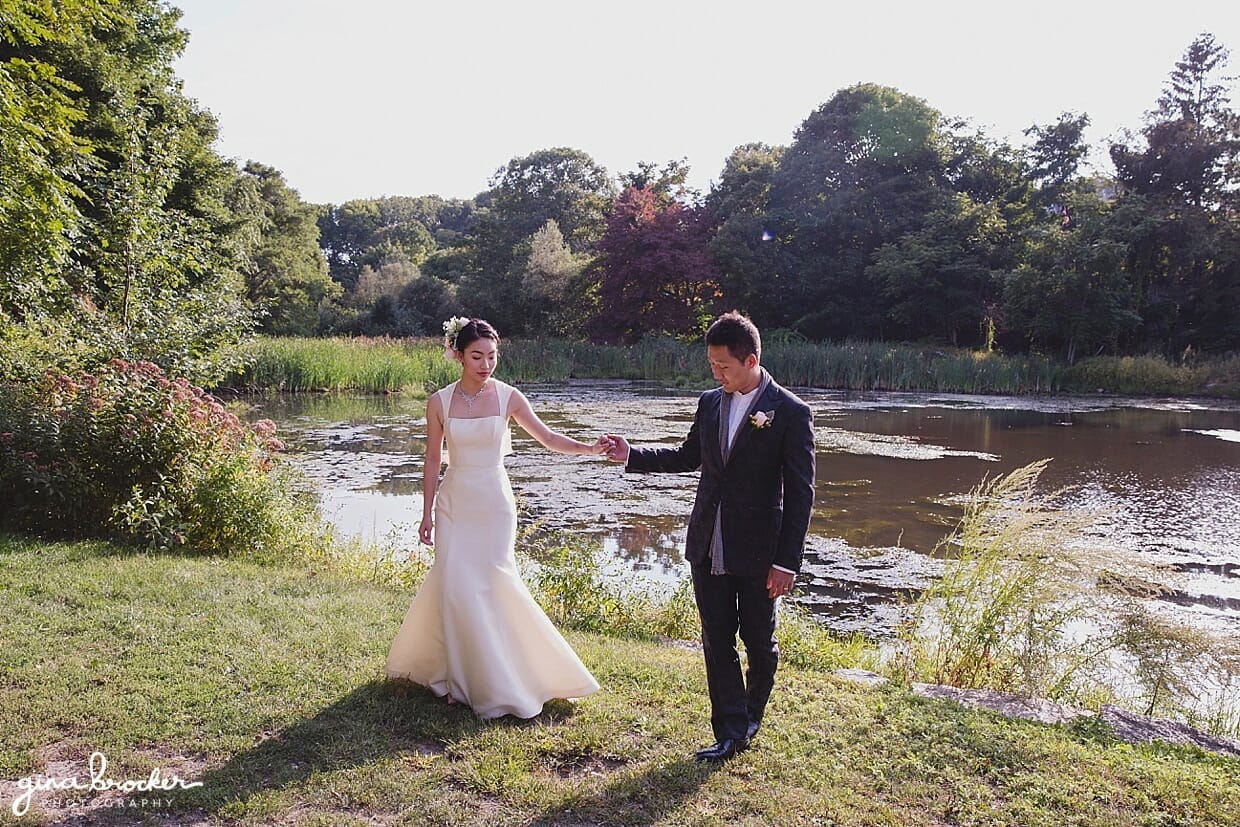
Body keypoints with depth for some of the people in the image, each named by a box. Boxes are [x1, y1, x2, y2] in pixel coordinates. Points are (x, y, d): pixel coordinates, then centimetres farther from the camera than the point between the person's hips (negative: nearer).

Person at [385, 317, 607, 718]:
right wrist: (426, 513, 5)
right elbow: (433, 461, 4)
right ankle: (464, 679, 16)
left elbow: (548, 437, -3)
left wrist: (590, 447, -19)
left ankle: (491, 680, 20)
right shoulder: (439, 402, -1)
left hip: (494, 504, -1)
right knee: (455, 585, -2)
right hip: (454, 504, 1)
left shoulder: (508, 397, -4)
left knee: (487, 583, 0)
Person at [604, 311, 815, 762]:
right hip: (708, 549, 5)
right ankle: (730, 733, 20)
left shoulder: (791, 412, -11)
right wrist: (631, 455, 9)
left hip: (758, 553, -4)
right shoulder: (709, 403, 6)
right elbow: (688, 457, 20)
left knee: (759, 643, 12)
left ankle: (750, 717, 37)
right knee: (717, 643, 8)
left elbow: (800, 493, -11)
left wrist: (787, 561, -14)